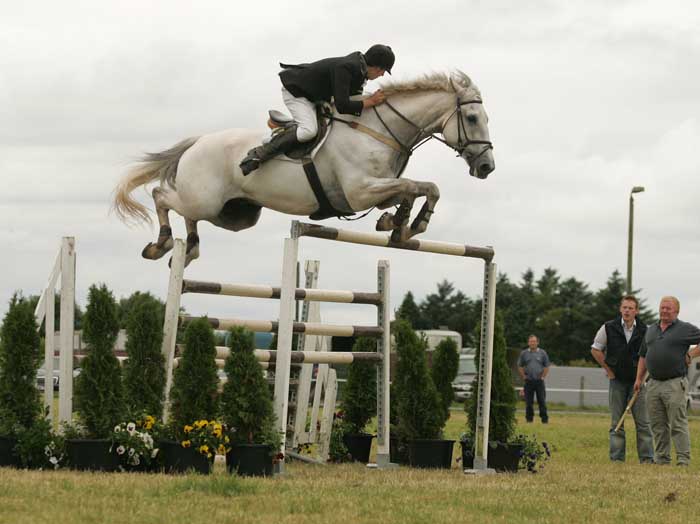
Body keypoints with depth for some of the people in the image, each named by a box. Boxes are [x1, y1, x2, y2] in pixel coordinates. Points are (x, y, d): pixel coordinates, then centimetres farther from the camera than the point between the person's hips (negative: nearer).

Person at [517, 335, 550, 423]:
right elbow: (520, 366, 12)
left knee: (542, 401, -3)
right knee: (528, 401, 2)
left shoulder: (542, 353, 4)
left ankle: (544, 419, 0)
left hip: (539, 381, -1)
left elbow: (546, 367, 9)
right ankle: (529, 418, 9)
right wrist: (523, 376, 3)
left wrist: (543, 376, 1)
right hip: (528, 381, 1)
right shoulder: (524, 353, 6)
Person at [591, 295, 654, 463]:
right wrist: (608, 370, 2)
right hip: (617, 380, 0)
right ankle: (617, 458, 6)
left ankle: (647, 458, 0)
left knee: (642, 422, -3)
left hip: (637, 380, 0)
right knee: (616, 423, 3)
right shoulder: (609, 328, -3)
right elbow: (595, 350, 6)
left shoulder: (644, 330, -2)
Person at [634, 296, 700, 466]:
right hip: (653, 384, 6)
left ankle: (683, 461, -8)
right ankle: (661, 459, 13)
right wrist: (639, 379, 15)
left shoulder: (685, 329, -1)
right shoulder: (651, 330, 17)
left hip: (675, 384, -6)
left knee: (678, 425, -8)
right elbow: (643, 356, 22)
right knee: (658, 426, 7)